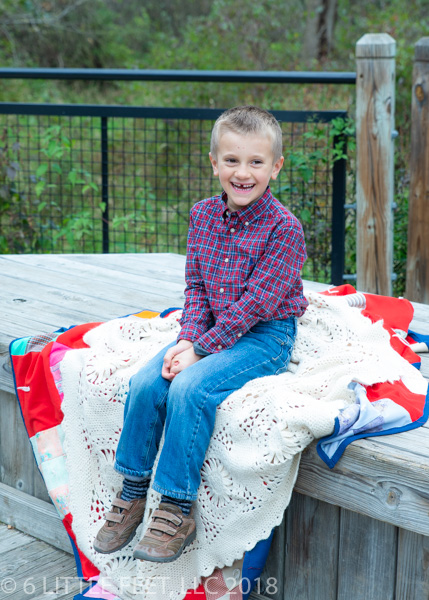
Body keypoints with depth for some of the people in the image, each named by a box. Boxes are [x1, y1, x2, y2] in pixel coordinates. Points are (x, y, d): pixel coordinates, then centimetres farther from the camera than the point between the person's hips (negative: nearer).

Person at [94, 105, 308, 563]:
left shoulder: (284, 228, -15)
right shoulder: (203, 215, 5)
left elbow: (254, 304, -19)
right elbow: (195, 285, 7)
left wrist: (201, 349, -20)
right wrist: (189, 337, -11)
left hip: (265, 336, -6)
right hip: (210, 330, 6)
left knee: (189, 388, -28)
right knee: (145, 383, -14)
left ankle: (178, 509, -16)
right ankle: (133, 492, 2)